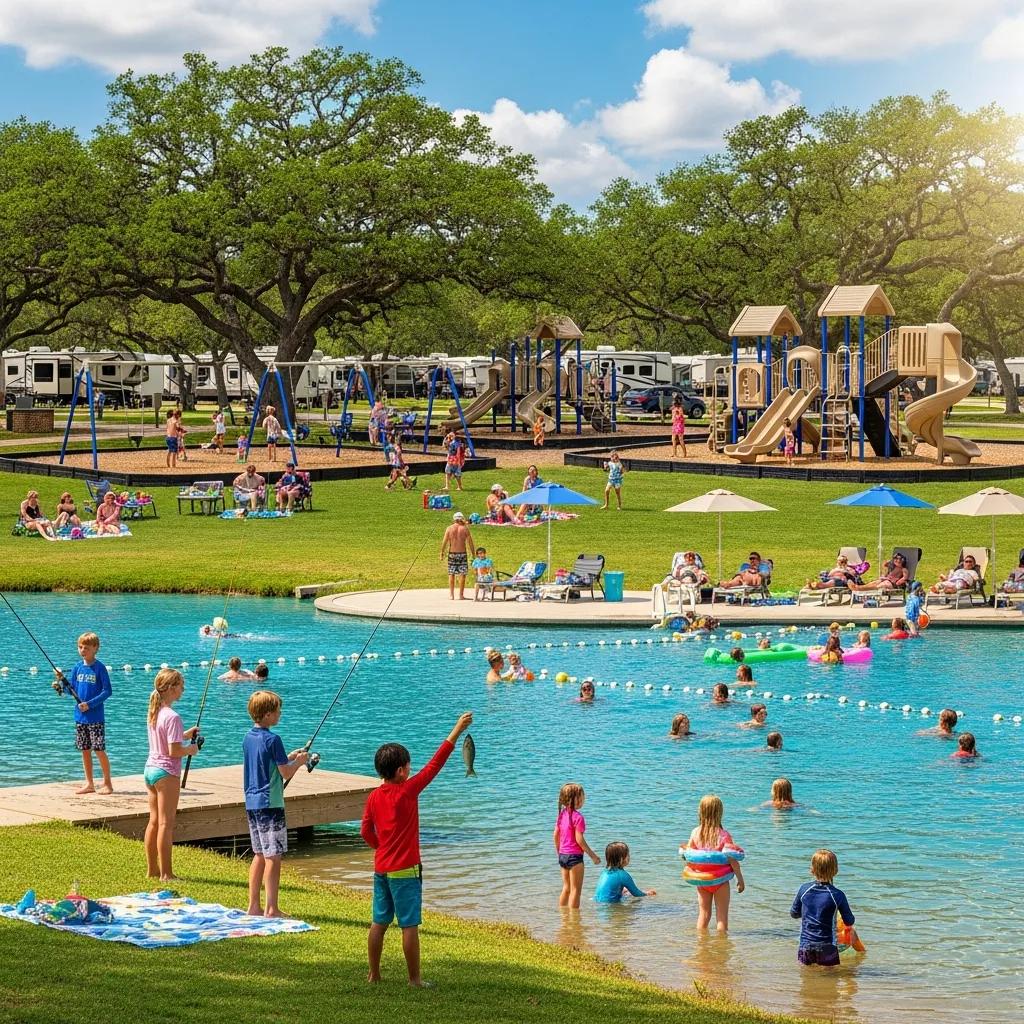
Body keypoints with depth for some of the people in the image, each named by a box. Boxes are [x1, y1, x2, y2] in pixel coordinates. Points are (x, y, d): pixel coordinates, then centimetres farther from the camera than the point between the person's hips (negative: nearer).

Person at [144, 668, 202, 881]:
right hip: (166, 772, -9)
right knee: (166, 824, -4)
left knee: (154, 821, 14)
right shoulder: (172, 717, -19)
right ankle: (165, 873, -1)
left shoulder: (154, 712, 8)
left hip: (150, 768, 9)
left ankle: (152, 869, 20)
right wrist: (191, 750, -4)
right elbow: (174, 751, -22)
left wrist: (185, 735, 15)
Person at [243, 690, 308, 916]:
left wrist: (289, 757, 20)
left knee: (260, 854, 14)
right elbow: (286, 773, -13)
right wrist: (299, 762, 5)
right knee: (273, 856, -4)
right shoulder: (272, 739, -15)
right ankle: (271, 909, -4)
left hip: (252, 803, 8)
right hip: (270, 804, -8)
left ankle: (254, 906, 16)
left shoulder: (248, 738, 10)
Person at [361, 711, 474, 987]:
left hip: (381, 868, 7)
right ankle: (415, 978, 4)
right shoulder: (407, 791, -15)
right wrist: (457, 731, -9)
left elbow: (366, 832, 7)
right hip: (404, 870, -7)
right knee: (409, 926, -1)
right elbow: (435, 765, -13)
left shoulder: (373, 797, 3)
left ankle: (374, 974, 18)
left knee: (379, 923, 12)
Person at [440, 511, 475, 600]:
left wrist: (442, 553, 6)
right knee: (462, 574, 4)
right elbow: (470, 542, -2)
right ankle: (461, 595, 4)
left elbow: (444, 542, -1)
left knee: (451, 574, 8)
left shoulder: (449, 528, 0)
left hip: (452, 553, 1)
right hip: (462, 553, -1)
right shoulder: (465, 529, -2)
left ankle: (451, 595, 6)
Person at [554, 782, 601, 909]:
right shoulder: (578, 817, -17)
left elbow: (556, 835, 11)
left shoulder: (561, 815, 6)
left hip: (563, 855, 8)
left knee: (566, 888, 18)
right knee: (576, 890, -1)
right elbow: (579, 839, -19)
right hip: (574, 856, -8)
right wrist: (593, 855, -11)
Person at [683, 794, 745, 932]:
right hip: (720, 880, -4)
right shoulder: (723, 834, -16)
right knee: (722, 916, 7)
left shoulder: (696, 833, -5)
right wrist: (740, 879, -8)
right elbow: (732, 859, -17)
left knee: (703, 914, 16)